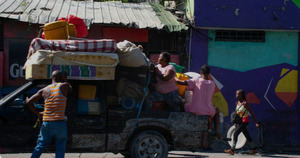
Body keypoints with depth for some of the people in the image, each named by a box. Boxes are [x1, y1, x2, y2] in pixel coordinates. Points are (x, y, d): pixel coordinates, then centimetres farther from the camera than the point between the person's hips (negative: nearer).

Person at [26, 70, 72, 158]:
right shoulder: (64, 86, -1)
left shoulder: (44, 90, 8)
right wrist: (64, 81, 29)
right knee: (60, 149, 4)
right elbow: (70, 90, 22)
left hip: (46, 122, 3)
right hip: (60, 122, -3)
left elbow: (29, 101, 7)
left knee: (40, 146, 14)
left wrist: (37, 113, 17)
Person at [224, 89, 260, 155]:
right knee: (247, 136, 14)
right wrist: (236, 123, 16)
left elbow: (251, 113, -14)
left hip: (244, 121, -8)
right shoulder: (238, 102, 5)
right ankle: (254, 149, 26)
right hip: (239, 121, 8)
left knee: (235, 134, -17)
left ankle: (232, 150, -20)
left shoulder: (245, 103, -16)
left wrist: (256, 122, -14)